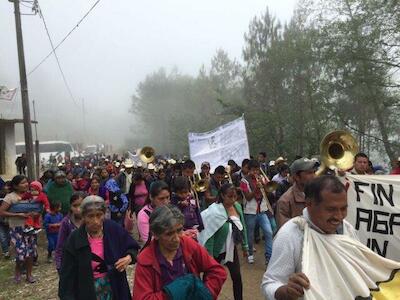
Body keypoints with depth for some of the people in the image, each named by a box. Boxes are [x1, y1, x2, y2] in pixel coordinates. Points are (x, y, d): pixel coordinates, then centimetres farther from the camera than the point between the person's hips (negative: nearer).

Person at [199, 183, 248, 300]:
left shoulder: (237, 206, -6)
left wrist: (245, 246, 12)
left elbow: (242, 227, 7)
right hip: (217, 251, -4)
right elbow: (209, 235, -21)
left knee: (237, 277, 10)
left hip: (231, 249, 5)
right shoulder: (214, 211, -23)